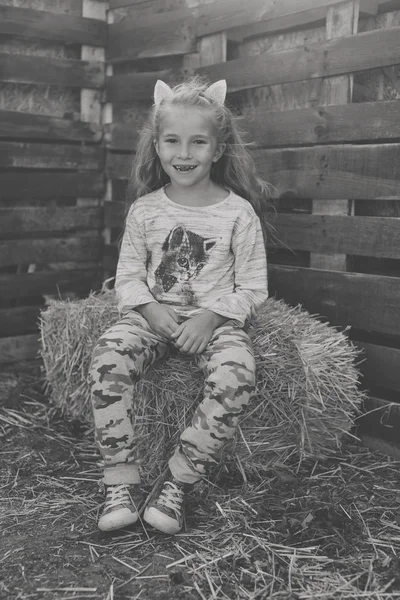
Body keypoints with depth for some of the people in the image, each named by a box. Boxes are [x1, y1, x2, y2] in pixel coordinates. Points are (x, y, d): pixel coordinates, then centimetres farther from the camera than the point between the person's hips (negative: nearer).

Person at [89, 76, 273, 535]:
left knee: (236, 375, -33)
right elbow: (128, 275, 7)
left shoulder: (239, 213, -1)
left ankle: (178, 484, -18)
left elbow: (253, 288, -1)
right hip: (154, 314, 2)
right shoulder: (145, 209, 6)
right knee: (107, 356, -28)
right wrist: (150, 309, -13)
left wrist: (211, 315, -17)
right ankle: (121, 484, -19)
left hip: (216, 319, -2)